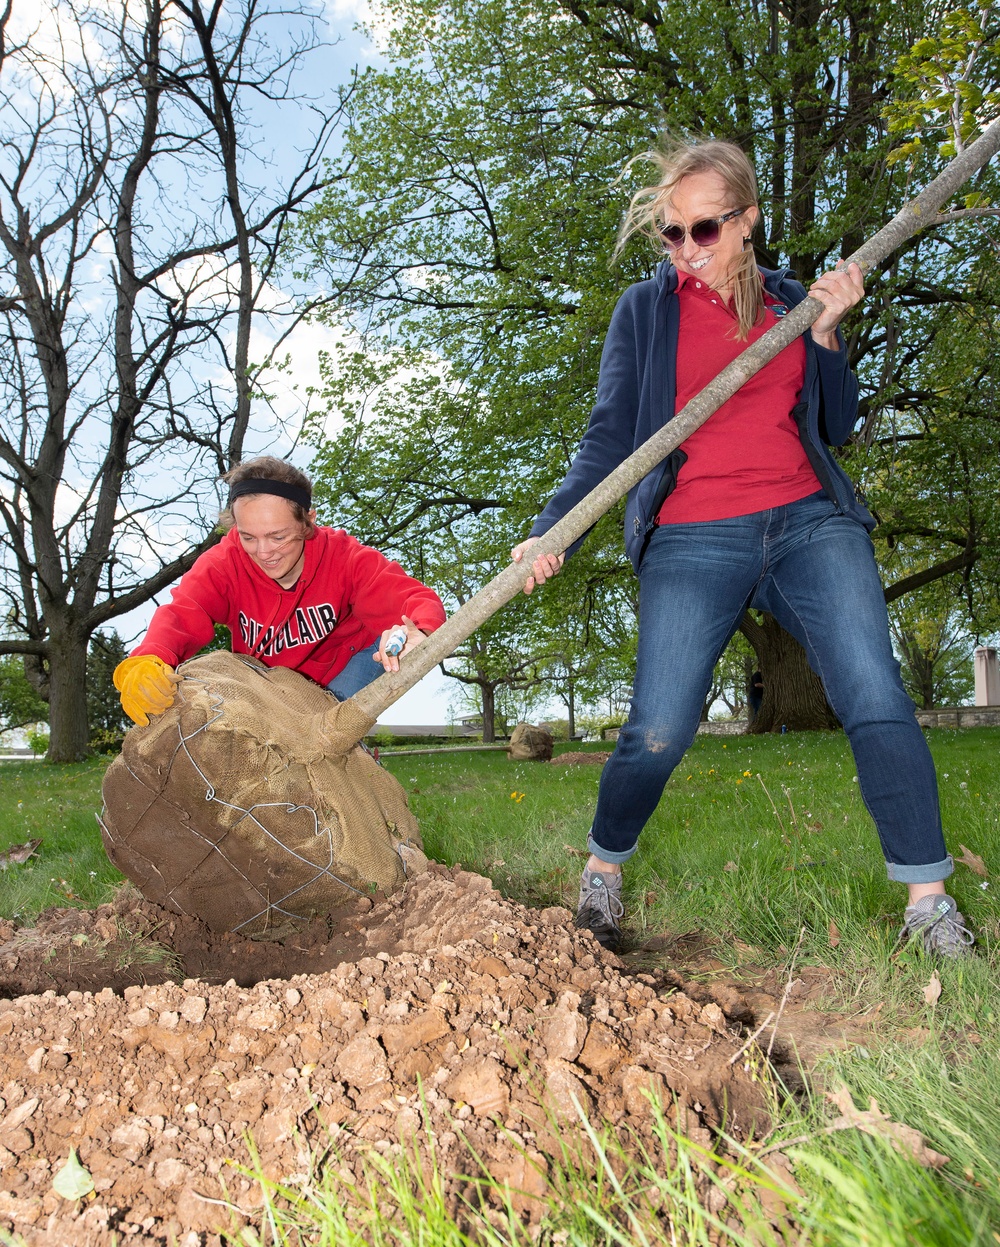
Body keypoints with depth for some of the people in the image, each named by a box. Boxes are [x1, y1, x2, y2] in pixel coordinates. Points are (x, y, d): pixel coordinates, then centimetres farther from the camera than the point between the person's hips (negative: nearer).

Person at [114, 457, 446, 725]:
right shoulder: (223, 563, -24)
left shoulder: (343, 556, -27)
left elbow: (416, 599, -36)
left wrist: (417, 635, -62)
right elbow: (180, 616, -39)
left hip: (341, 671, -1)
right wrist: (145, 664, -63)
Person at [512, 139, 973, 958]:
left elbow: (837, 428, 15)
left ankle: (928, 902, 1)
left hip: (811, 522, 3)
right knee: (658, 733, -10)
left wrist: (826, 333, 1)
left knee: (875, 699, -13)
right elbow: (609, 438, 4)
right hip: (694, 539, -2)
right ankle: (602, 872, 18)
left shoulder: (791, 300, 15)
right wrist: (551, 532, -8)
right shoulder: (645, 310, 8)